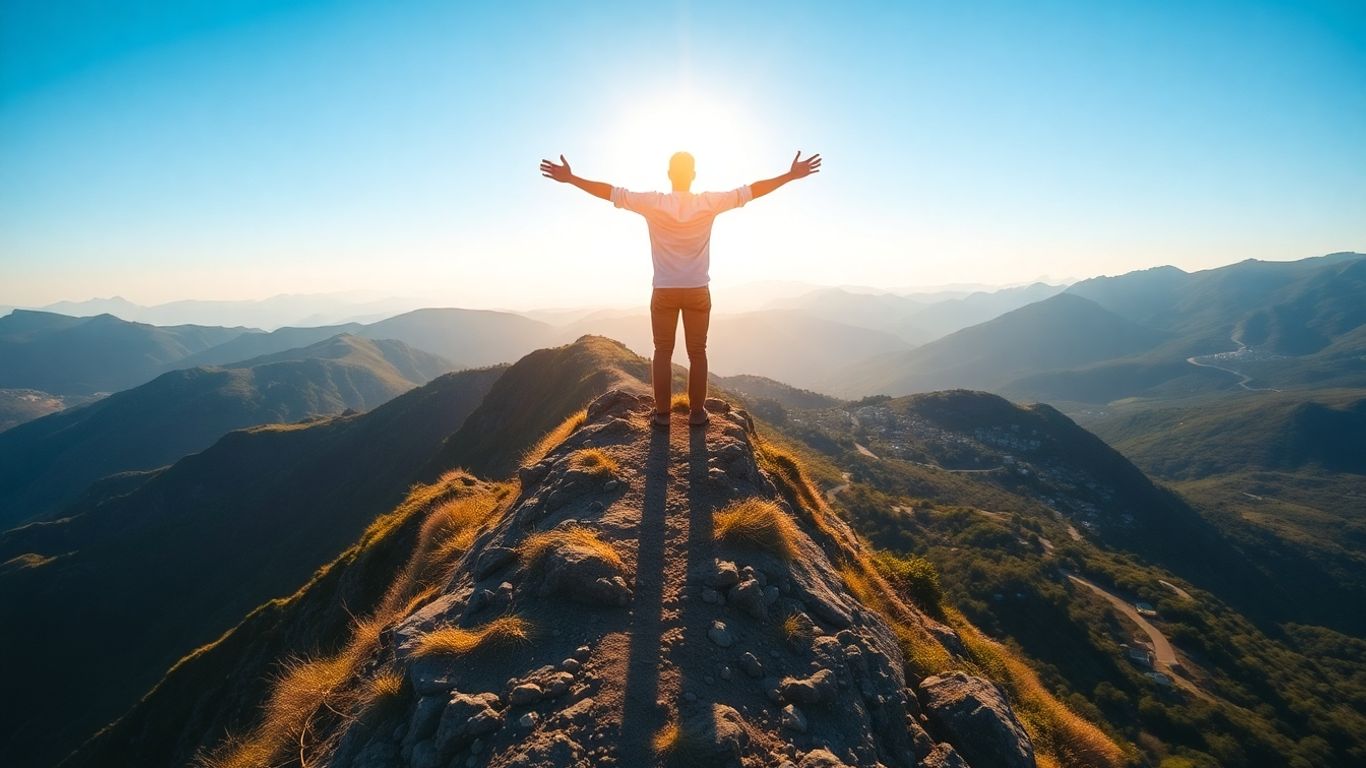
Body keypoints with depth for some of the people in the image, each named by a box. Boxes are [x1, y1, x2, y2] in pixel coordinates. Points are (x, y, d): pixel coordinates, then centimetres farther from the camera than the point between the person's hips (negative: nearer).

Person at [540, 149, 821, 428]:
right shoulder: (709, 203, -6)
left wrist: (570, 178, 4)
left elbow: (612, 192, -4)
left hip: (664, 292, 0)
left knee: (663, 352, 8)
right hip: (698, 291, 0)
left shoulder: (653, 203, -7)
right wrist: (792, 175, 5)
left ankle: (662, 413, 10)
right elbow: (750, 191, -2)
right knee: (697, 352, 8)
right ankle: (697, 412, 13)